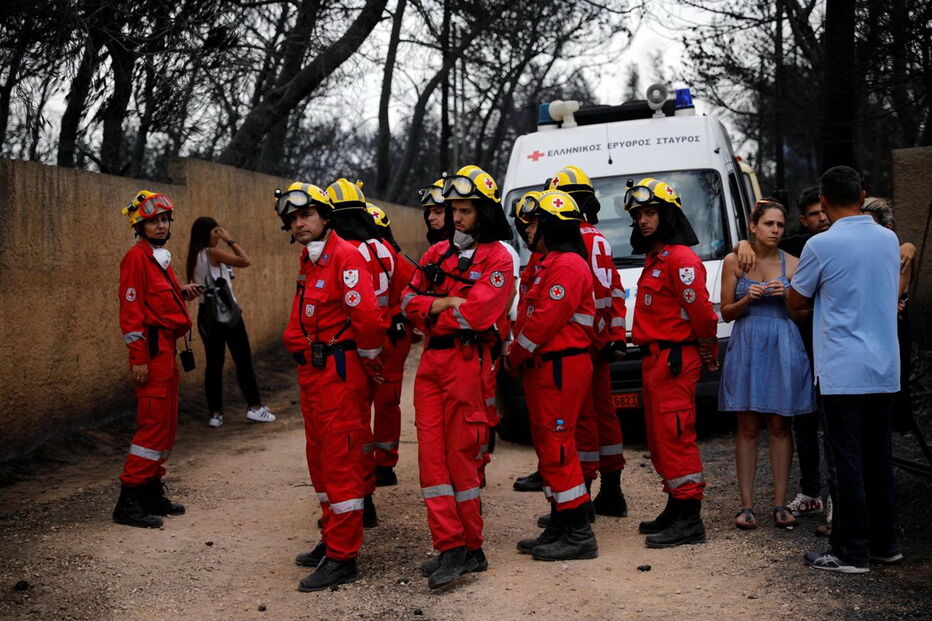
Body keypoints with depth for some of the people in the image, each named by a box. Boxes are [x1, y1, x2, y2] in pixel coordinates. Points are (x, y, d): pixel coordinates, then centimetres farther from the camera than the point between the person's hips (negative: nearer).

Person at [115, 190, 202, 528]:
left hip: (167, 347, 10)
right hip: (151, 347, -10)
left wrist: (181, 292, 5)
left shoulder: (160, 257, 18)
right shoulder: (137, 257, -10)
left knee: (167, 424, 12)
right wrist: (138, 358, -20)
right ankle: (128, 502, -7)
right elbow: (131, 309, -16)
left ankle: (153, 493, 21)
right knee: (154, 424, -11)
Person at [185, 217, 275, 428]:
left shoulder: (194, 257, 10)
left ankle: (215, 413, 9)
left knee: (214, 363, 8)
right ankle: (254, 407, 6)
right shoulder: (213, 253, -12)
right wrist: (230, 240, -5)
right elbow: (245, 261, -13)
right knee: (243, 360, 2)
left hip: (206, 313, 7)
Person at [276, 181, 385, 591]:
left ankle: (341, 558, 2)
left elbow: (366, 315, -22)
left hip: (340, 372, -10)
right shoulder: (308, 261, 15)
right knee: (320, 458, 18)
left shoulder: (344, 256, -15)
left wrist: (369, 361, -10)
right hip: (312, 372, 10)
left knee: (341, 461, -4)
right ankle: (332, 538, 32)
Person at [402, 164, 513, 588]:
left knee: (460, 456, -2)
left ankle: (470, 549, 9)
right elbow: (409, 301, 10)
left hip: (467, 359, -6)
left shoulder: (496, 257, -3)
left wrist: (429, 310, -2)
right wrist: (446, 303, -8)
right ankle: (449, 547, 5)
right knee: (432, 453, 2)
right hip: (431, 361, 7)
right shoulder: (438, 253, 17)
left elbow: (475, 313, -15)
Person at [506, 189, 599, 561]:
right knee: (548, 446, 14)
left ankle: (579, 535, -3)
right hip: (543, 367, 11)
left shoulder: (567, 266, -15)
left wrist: (514, 358, -10)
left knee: (557, 447, -9)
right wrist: (518, 359, 8)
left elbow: (544, 321, -21)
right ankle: (559, 527, 22)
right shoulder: (548, 264, 19)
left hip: (561, 368, -11)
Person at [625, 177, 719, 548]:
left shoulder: (680, 259, -16)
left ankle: (689, 520, -4)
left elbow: (701, 312, -19)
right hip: (655, 358, 11)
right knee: (660, 440, 16)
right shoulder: (655, 257, 16)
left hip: (674, 360, -11)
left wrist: (708, 355, -7)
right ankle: (676, 509, 26)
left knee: (675, 437, -9)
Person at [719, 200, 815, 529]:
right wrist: (748, 299, -13)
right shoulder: (734, 261, 5)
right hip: (747, 348, 0)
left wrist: (787, 295, -9)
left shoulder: (792, 263, 6)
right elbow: (726, 312, 6)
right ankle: (746, 505, 6)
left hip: (784, 349, 1)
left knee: (779, 427, 3)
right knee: (748, 428, 1)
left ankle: (780, 504, 10)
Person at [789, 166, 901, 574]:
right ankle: (885, 543, 22)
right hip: (886, 370, 6)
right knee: (879, 457, 14)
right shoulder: (889, 239, 6)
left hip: (843, 371, -6)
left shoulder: (821, 245, -12)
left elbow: (797, 303, -1)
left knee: (847, 462, -1)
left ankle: (851, 552, 3)